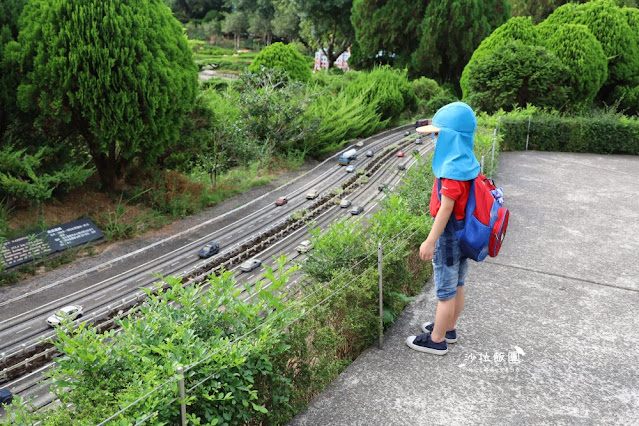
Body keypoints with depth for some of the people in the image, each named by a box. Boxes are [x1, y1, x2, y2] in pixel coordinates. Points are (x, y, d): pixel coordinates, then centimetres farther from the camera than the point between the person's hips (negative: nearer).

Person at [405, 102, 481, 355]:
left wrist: (430, 242, -20)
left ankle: (437, 340, 18)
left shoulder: (453, 168, -25)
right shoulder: (468, 162, 3)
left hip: (449, 233, -9)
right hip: (464, 232, 9)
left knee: (445, 291, 4)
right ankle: (448, 329, 37)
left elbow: (446, 208, -24)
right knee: (457, 286, 20)